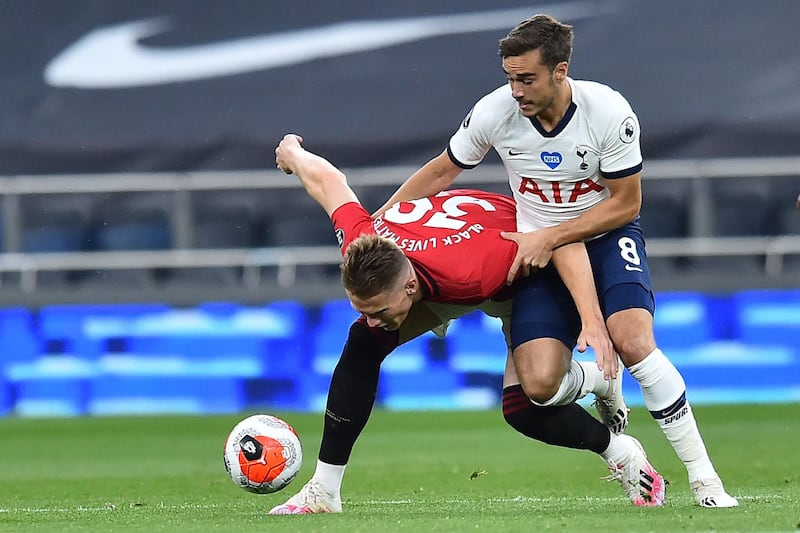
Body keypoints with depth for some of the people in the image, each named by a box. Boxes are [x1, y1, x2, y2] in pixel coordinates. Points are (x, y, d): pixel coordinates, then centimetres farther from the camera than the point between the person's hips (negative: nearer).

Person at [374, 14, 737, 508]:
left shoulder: (609, 113, -22)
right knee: (540, 385, -19)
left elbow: (625, 204, -12)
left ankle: (703, 477, -16)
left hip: (606, 236, -2)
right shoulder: (494, 112, -15)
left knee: (633, 342, -29)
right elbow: (442, 171, 3)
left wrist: (549, 237, -20)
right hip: (539, 251, 2)